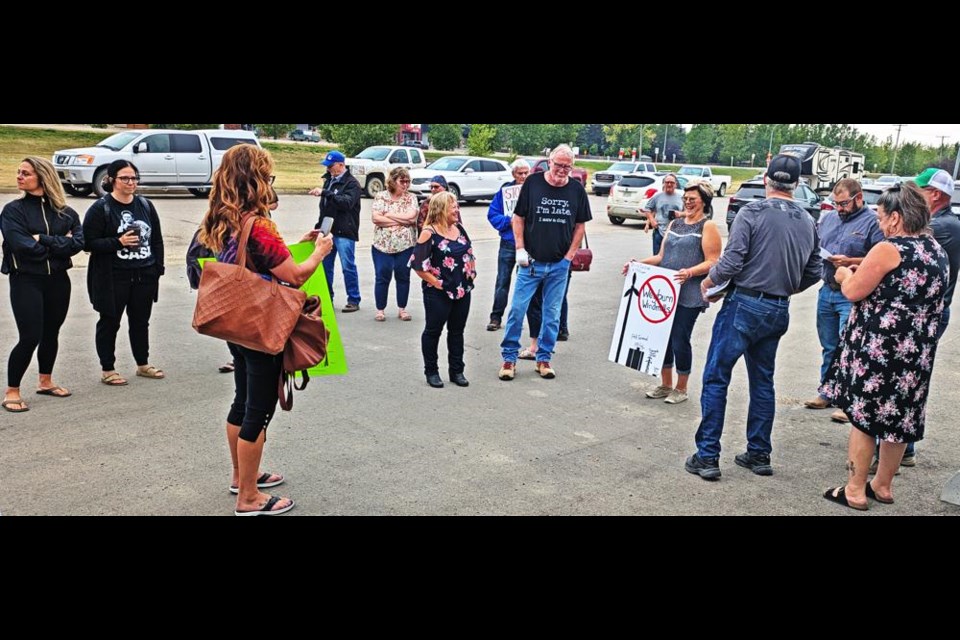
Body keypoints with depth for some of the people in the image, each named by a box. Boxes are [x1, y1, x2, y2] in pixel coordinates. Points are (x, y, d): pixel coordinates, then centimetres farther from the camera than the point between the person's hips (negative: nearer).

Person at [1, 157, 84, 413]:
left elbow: (78, 242, -11)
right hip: (26, 281, -4)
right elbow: (23, 246, -18)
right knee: (30, 337, -8)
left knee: (51, 333, 15)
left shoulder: (65, 212, 4)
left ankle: (45, 382, 33)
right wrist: (58, 244, -10)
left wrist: (43, 240, -18)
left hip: (58, 280, 4)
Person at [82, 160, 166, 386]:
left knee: (141, 321, 15)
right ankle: (107, 370, 18)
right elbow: (89, 243, -11)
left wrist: (158, 267, 7)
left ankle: (143, 365, 30)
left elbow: (157, 239, 13)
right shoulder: (100, 209, -8)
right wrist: (118, 242, -21)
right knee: (109, 323, 7)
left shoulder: (146, 205, 8)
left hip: (144, 276, 5)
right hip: (113, 278, -5)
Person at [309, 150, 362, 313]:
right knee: (325, 265, 9)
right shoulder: (329, 180, 15)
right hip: (328, 231, 7)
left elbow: (347, 202, -25)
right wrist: (319, 226, 17)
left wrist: (324, 192, -29)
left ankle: (354, 300, 4)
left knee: (348, 267, -4)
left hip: (344, 232, -7)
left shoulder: (351, 183, -8)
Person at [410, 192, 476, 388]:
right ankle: (431, 371, 19)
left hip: (462, 290, 7)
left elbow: (470, 254, 20)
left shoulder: (459, 228, 8)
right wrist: (435, 282, -14)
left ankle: (457, 371, 23)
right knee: (433, 331, 6)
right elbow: (418, 264, -16)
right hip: (439, 292, -6)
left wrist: (471, 275, 10)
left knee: (457, 331, 13)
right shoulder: (429, 233, -13)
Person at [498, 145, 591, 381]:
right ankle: (509, 357, 11)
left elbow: (580, 225, 8)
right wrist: (520, 249, -6)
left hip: (559, 264, 2)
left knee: (552, 314, 9)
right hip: (531, 261, -2)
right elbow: (518, 218, 2)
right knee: (517, 308, -1)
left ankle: (544, 358, 21)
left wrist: (569, 256, 1)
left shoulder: (577, 189, 1)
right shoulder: (532, 182, -4)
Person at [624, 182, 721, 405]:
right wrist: (639, 263, 3)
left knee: (680, 340, -3)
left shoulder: (708, 226, -3)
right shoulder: (675, 223, 16)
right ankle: (666, 385, 23)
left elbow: (712, 262, -10)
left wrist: (690, 272, -27)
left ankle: (681, 389, 14)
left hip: (689, 295, -6)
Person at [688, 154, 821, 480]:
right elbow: (813, 272, 11)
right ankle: (759, 455, 23)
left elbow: (732, 261, -17)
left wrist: (709, 281, 1)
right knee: (763, 382, 17)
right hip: (779, 312, 6)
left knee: (716, 379, 1)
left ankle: (707, 457, 2)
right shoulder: (808, 221, 7)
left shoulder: (753, 211, -11)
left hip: (744, 305, -6)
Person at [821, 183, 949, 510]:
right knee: (899, 417, 15)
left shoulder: (888, 250, -16)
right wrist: (863, 273, 22)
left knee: (863, 415, 3)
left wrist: (845, 275, 9)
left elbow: (853, 292, -13)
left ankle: (855, 491, 10)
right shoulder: (938, 252, 10)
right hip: (918, 352, 8)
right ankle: (883, 485, 28)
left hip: (877, 348, -8)